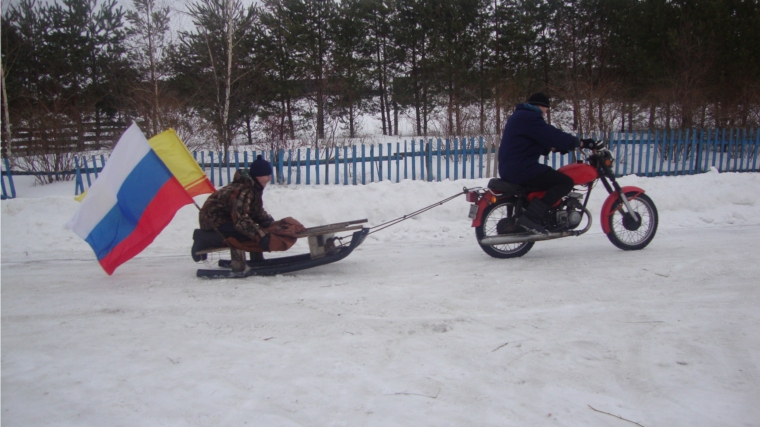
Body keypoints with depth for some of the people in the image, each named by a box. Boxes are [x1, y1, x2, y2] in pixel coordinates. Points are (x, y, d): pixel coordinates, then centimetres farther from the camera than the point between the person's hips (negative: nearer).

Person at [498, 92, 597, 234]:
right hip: (522, 169, -11)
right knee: (566, 182, -13)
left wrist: (552, 148, 17)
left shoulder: (520, 116, 22)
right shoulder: (530, 117, -11)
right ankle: (532, 216, -21)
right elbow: (553, 136, -17)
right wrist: (581, 143, -8)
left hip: (509, 169, 11)